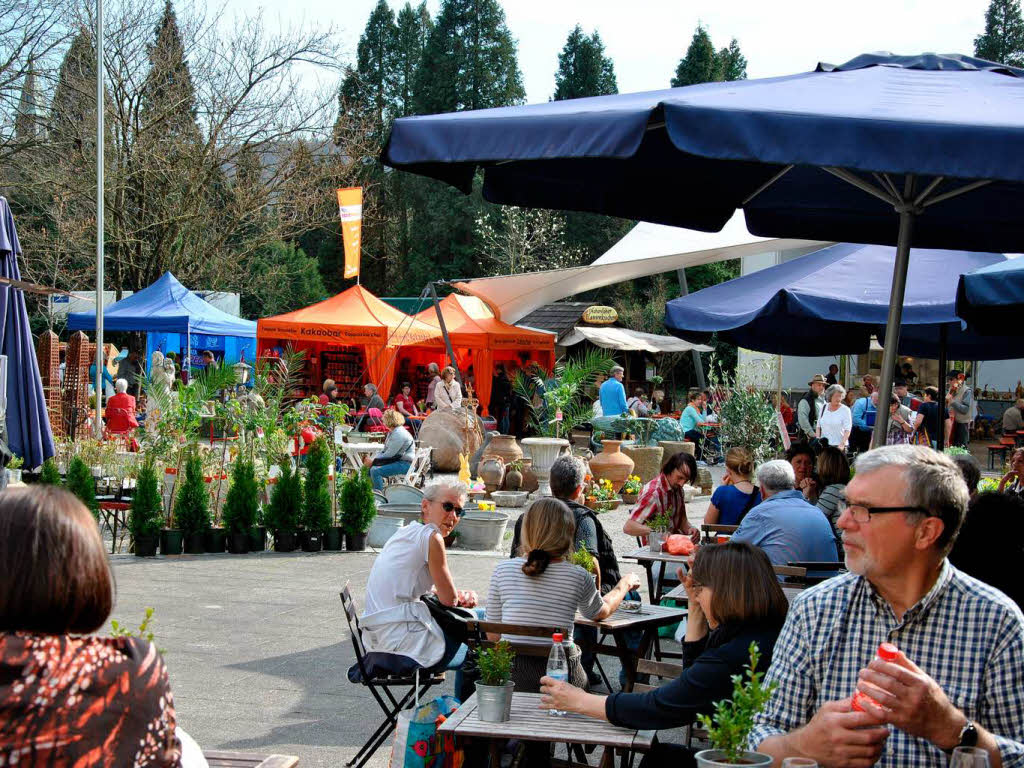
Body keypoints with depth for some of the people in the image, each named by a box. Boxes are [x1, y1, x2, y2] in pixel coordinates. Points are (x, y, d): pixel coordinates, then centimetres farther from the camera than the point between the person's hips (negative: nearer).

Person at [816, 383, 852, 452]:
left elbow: (847, 430, -8)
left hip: (838, 446, -3)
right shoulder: (824, 407, 11)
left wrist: (842, 444, -20)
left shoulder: (845, 410, -1)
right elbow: (818, 426, 17)